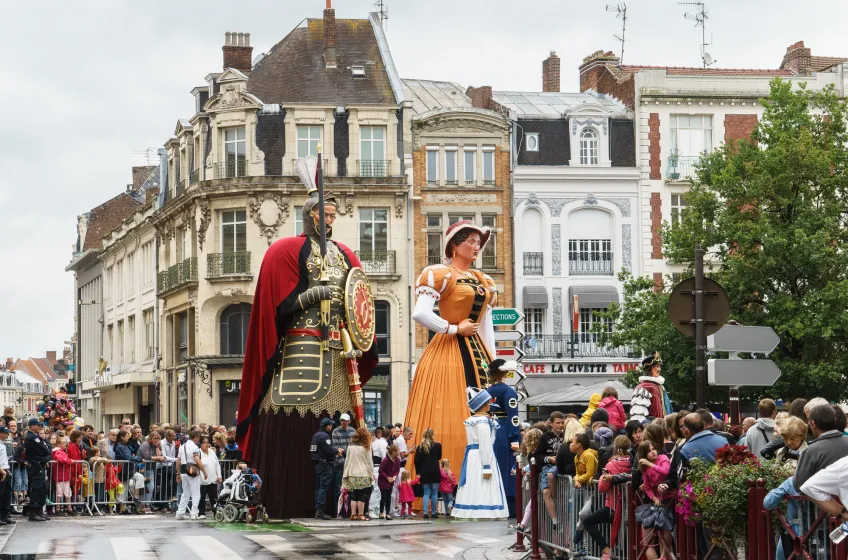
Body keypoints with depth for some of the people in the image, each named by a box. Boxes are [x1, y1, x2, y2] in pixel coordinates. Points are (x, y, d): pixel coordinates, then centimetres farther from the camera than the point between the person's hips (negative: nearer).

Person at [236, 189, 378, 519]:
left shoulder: (345, 256, 19)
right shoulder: (286, 251, 4)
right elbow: (281, 304, -4)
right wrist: (316, 294, -17)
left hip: (338, 352, 5)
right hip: (300, 348, -5)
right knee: (294, 430, -11)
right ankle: (284, 507, -9)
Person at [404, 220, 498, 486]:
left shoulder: (483, 281, 18)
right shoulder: (440, 275, -4)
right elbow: (420, 314, -17)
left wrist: (492, 363, 14)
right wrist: (454, 329, -11)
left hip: (477, 351, 7)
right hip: (448, 352, -7)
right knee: (450, 417, -11)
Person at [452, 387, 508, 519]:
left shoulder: (469, 420, 14)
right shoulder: (484, 421, -12)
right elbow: (485, 444, -16)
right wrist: (487, 467, -17)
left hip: (470, 456, 9)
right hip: (482, 457, -9)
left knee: (472, 491, 7)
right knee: (483, 490, -10)